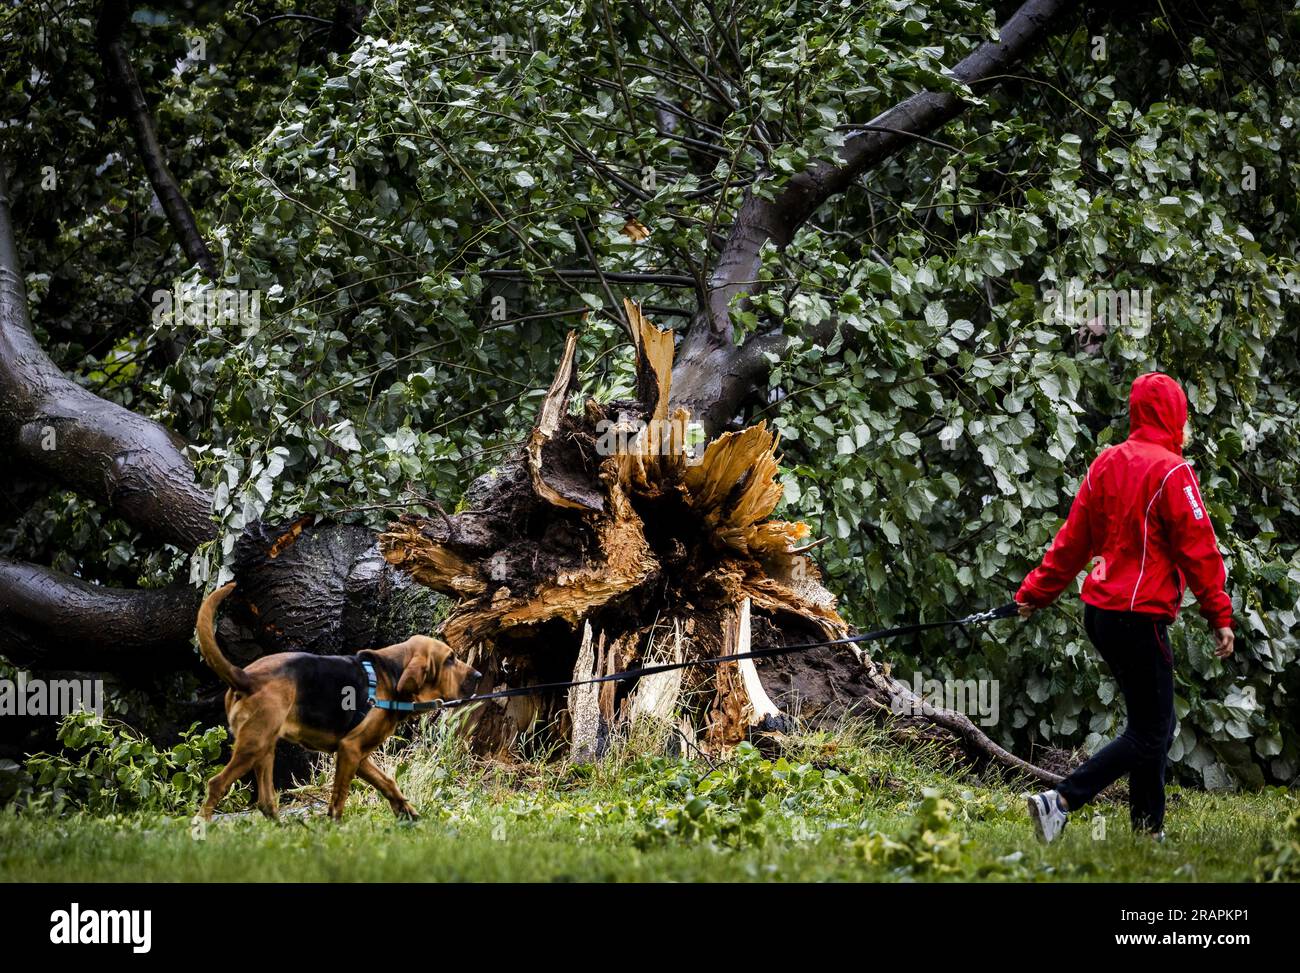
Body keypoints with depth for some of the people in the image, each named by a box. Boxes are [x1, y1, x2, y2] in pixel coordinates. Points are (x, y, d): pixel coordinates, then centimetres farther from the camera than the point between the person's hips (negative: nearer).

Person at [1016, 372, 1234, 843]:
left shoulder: (1107, 463, 8)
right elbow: (1198, 548, -12)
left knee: (1155, 724, 18)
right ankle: (1059, 802, -18)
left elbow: (1074, 538, 13)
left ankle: (1148, 831, 20)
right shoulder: (1171, 472, -13)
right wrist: (1220, 615, -8)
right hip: (1140, 616, -9)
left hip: (1099, 610, 9)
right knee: (1150, 735, -4)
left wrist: (1036, 591, 21)